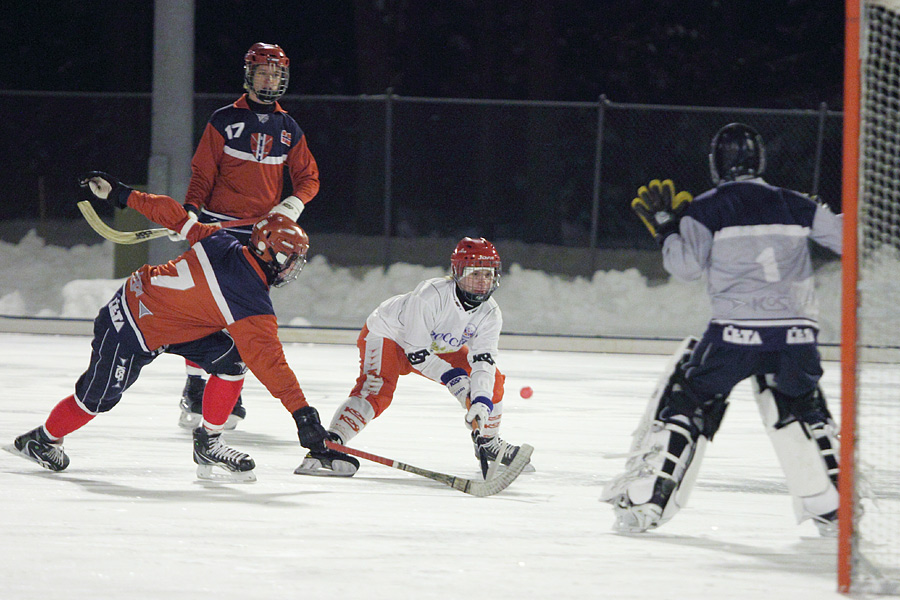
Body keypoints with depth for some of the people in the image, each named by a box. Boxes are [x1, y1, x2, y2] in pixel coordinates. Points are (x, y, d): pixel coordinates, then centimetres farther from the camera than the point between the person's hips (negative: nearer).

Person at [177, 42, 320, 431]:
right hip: (218, 225, -3)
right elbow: (203, 172, 3)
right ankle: (194, 389, -3)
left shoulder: (288, 129, 11)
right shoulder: (225, 120, 2)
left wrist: (293, 205, -5)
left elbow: (308, 177, 15)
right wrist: (191, 209, -11)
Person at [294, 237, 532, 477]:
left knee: (492, 379, 3)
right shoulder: (431, 295, -36)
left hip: (436, 346, 7)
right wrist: (451, 377, -30)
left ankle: (488, 444, 26)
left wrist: (481, 401, -38)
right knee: (376, 390, -33)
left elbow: (483, 362, -23)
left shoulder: (490, 313, -17)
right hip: (387, 336, -7)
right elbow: (416, 351, -31)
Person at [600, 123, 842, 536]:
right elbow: (844, 235, 15)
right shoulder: (794, 206, 10)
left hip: (736, 332, -3)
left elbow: (686, 265, -5)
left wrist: (665, 226, 10)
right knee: (800, 409, 24)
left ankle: (645, 499, -3)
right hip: (796, 330, 3)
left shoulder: (707, 209, 1)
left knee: (685, 402, 7)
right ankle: (831, 505, 17)